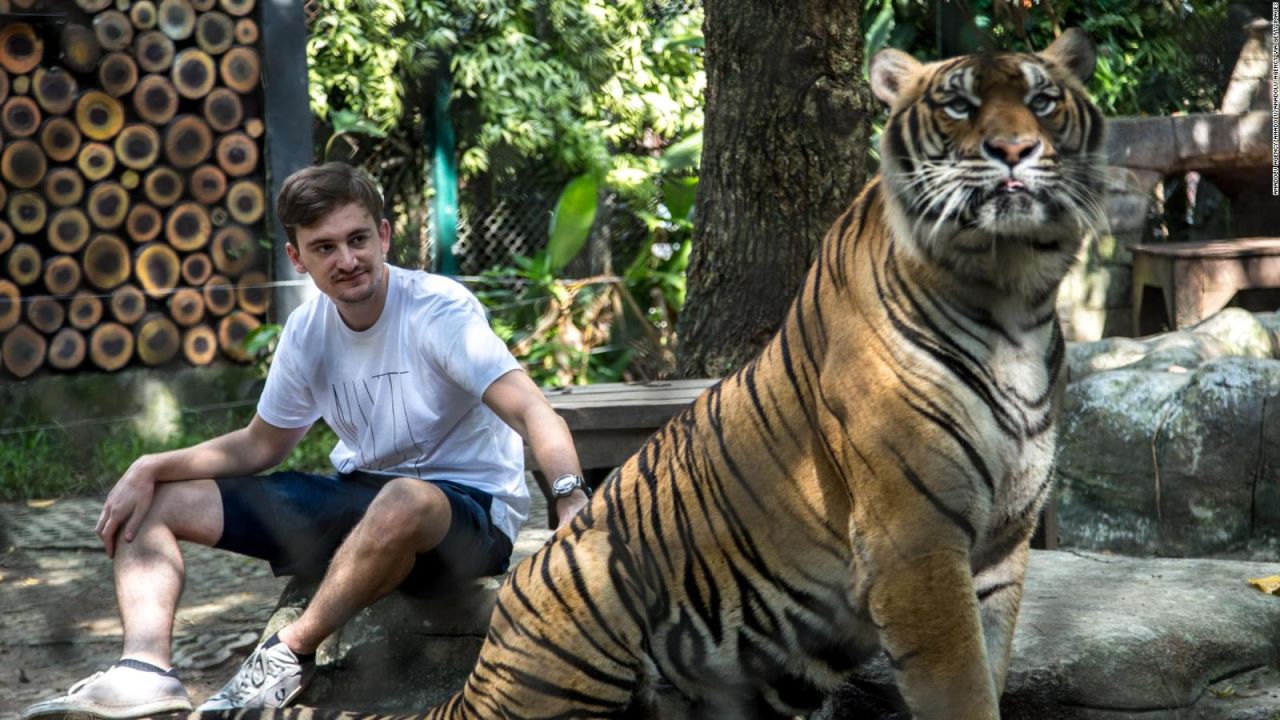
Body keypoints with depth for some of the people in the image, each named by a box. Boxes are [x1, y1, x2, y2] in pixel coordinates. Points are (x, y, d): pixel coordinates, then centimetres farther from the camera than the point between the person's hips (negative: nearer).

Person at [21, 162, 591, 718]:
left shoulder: (439, 310, -18)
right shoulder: (307, 330, 0)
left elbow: (530, 410, -30)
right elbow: (262, 445, 13)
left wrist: (573, 501, -49)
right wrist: (152, 468, -1)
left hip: (468, 512, -7)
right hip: (360, 498, 7)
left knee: (404, 503, -45)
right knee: (150, 502, 3)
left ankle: (290, 656, -19)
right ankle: (145, 669, -23)